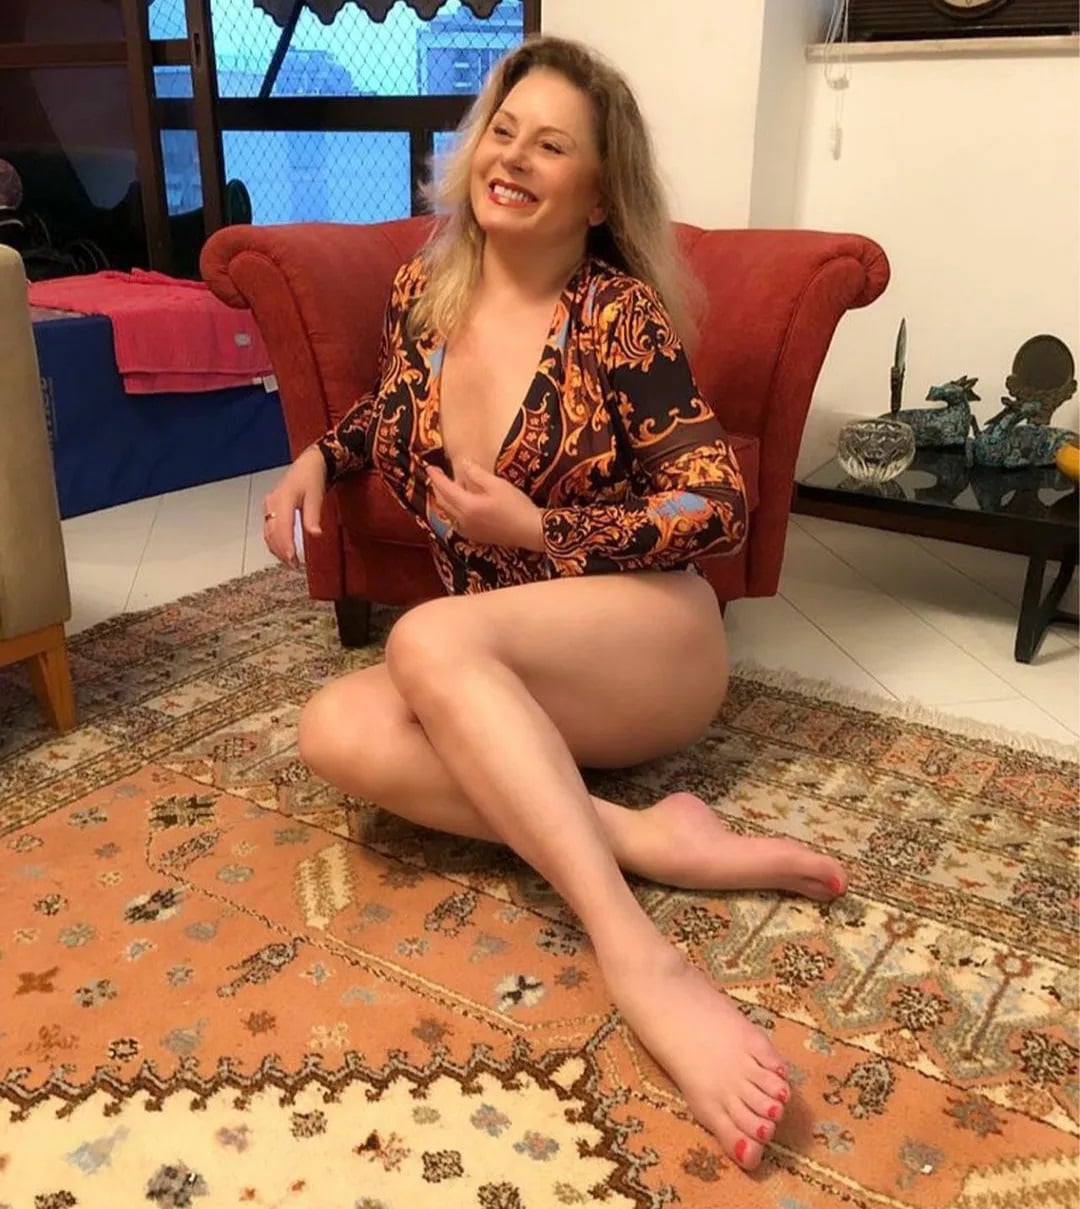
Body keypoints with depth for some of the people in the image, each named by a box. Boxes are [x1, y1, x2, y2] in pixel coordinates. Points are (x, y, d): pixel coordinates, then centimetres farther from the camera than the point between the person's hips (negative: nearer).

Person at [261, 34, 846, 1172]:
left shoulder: (619, 312, -9)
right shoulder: (421, 288, 6)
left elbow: (721, 505, -12)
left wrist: (538, 531, -17)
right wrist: (319, 456, 9)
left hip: (649, 645, -5)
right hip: (507, 686, 5)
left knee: (429, 639, -34)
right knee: (337, 729, -24)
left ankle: (638, 959, -39)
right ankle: (653, 840, -26)